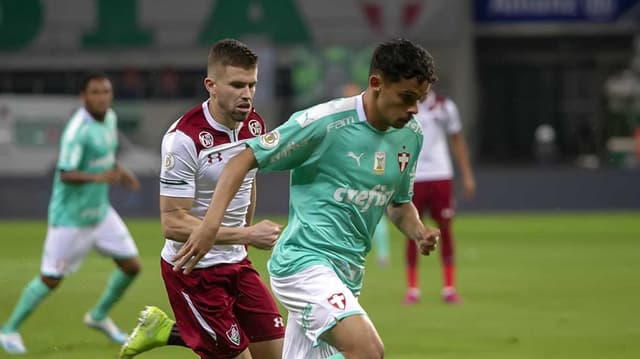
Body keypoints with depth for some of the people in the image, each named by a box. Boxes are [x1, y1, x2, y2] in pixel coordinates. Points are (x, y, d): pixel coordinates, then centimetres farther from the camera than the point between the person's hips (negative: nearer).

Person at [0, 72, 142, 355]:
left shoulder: (109, 118, 3)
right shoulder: (78, 129, -24)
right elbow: (65, 175, -31)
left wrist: (120, 172, 3)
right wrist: (98, 177, -47)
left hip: (99, 212, 8)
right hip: (70, 217, -8)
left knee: (132, 266, 7)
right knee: (50, 280, -1)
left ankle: (99, 316, 31)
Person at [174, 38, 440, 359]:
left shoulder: (411, 136, 8)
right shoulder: (324, 122, -14)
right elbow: (243, 160, -9)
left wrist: (419, 233, 1)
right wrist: (210, 224, -20)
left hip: (347, 276, 8)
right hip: (303, 261, -8)